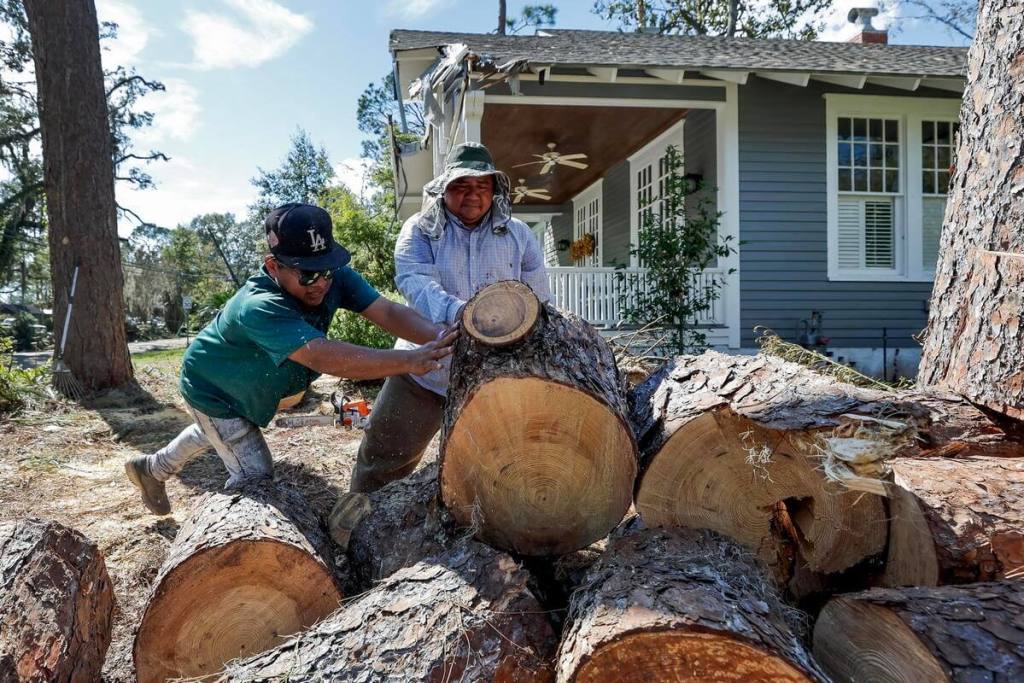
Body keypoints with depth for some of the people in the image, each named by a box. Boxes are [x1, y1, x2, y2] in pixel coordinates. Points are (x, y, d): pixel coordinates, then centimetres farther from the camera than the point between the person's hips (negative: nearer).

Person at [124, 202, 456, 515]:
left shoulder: (334, 277, -27)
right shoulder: (258, 308, -45)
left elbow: (387, 312, -35)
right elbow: (321, 356, -58)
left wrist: (440, 337, -53)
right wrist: (409, 360, -67)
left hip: (247, 391, 8)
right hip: (213, 391, -8)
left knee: (213, 433, 32)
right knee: (256, 478, -10)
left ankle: (151, 468, 59)